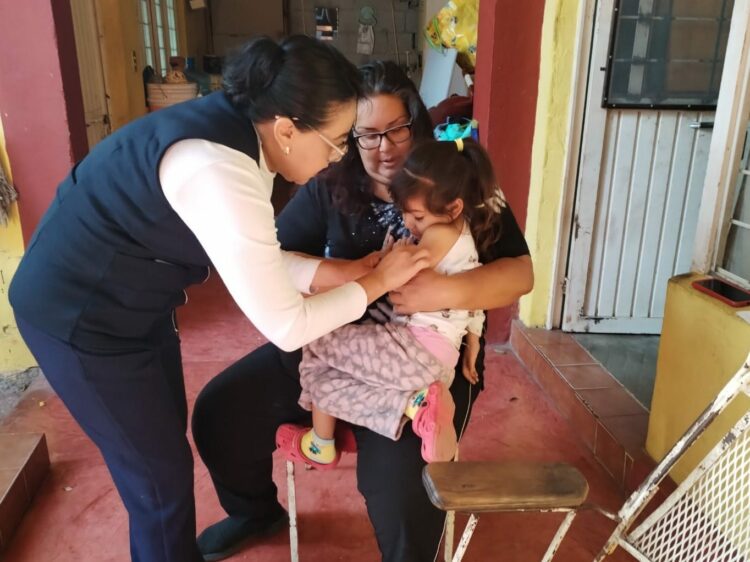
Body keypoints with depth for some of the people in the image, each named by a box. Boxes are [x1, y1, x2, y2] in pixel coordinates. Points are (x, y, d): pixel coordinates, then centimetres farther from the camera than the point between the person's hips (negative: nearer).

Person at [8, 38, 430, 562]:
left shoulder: (236, 129, -6)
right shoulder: (220, 170, -34)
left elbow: (254, 261, 2)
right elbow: (286, 327, -29)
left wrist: (337, 271, -6)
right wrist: (376, 283, -17)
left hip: (131, 299, 9)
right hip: (79, 315, -9)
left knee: (164, 440, 23)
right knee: (159, 469, 8)